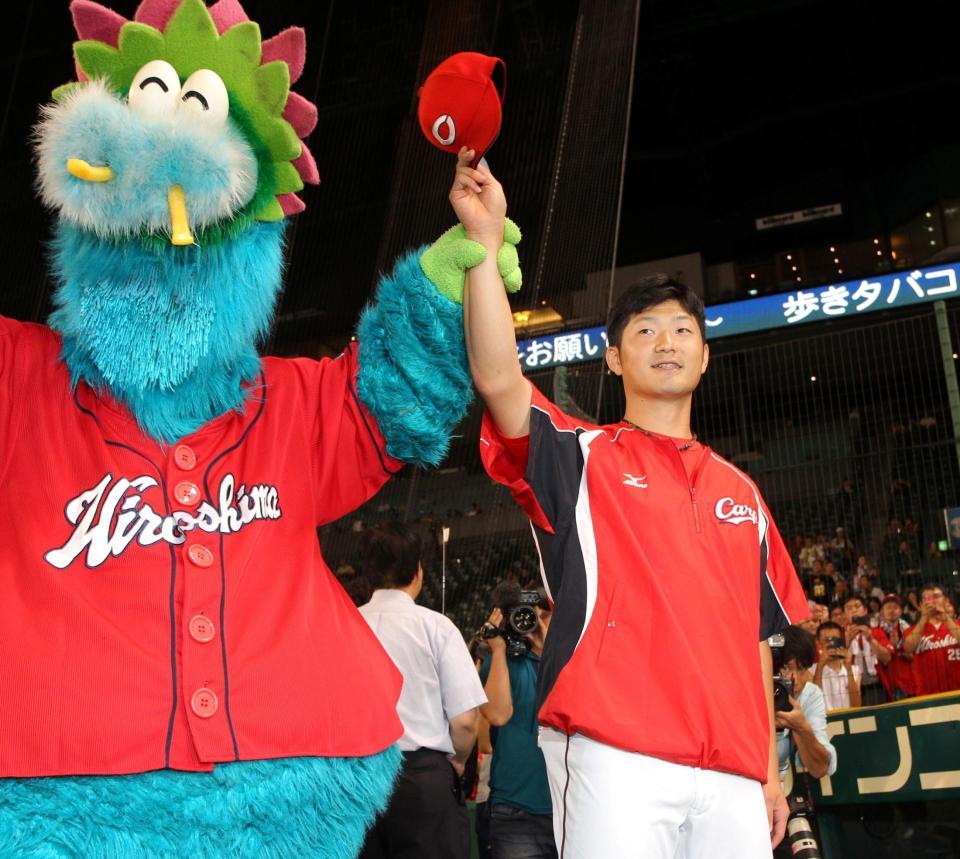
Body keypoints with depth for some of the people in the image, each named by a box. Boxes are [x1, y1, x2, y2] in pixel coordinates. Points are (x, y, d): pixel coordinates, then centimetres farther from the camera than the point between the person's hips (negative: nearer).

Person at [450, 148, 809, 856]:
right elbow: (498, 380, -12)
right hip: (615, 758, -4)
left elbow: (756, 639, 20)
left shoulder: (741, 492, 19)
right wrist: (485, 241, -18)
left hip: (733, 776, 5)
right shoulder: (580, 455, 7)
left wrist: (770, 771, 15)